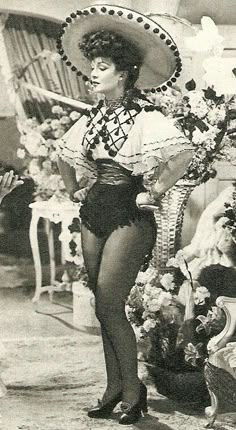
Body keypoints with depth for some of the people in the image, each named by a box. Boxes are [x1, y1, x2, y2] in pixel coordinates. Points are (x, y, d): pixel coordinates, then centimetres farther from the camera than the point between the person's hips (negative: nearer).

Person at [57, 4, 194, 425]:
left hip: (129, 216, -7)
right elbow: (63, 152, 28)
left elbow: (184, 153, -29)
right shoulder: (93, 116, 10)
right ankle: (114, 389, 19)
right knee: (104, 307, 10)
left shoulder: (144, 116, -13)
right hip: (93, 216, 7)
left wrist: (154, 193, -21)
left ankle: (132, 388, 6)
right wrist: (74, 189, 17)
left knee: (108, 306, -9)